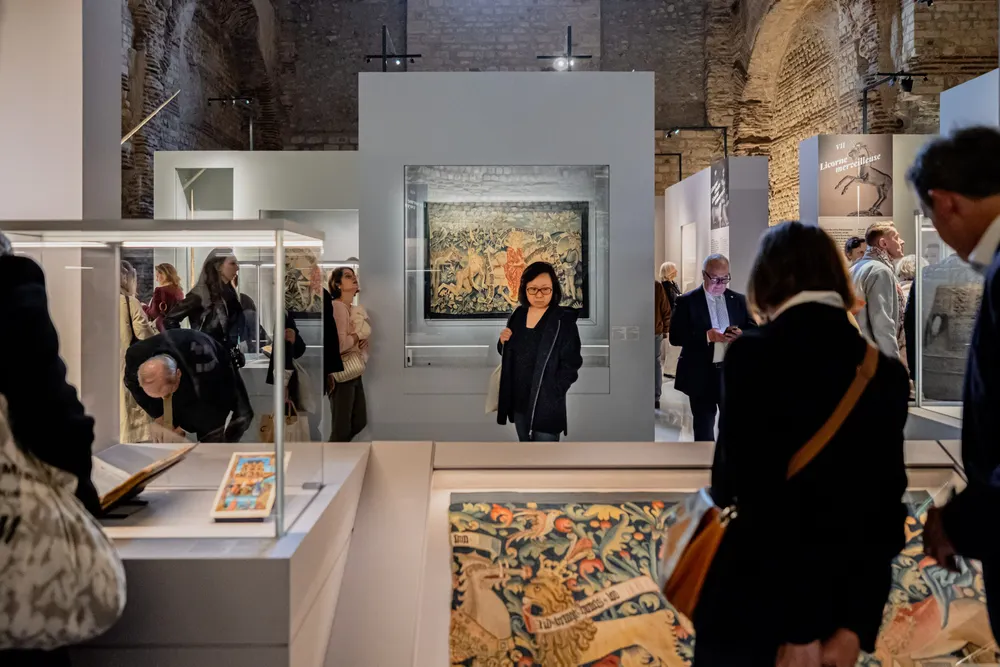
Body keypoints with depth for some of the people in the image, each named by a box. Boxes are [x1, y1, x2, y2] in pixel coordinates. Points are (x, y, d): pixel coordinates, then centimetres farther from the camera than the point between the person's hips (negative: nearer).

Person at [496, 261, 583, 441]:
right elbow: (507, 353, 15)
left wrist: (552, 393, -19)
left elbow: (571, 364, -12)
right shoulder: (517, 314, 5)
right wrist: (503, 342, -6)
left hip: (546, 403, -6)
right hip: (518, 399, 6)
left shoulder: (564, 320, -12)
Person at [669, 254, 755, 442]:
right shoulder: (687, 301, -4)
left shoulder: (739, 300, 7)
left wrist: (741, 334, -15)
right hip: (701, 375, -3)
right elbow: (675, 336, -11)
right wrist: (706, 336, -24)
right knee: (704, 427, 9)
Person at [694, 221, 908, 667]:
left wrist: (798, 629, -11)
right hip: (838, 609, 5)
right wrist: (856, 627, 0)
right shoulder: (885, 374, 1)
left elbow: (759, 497, -17)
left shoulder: (751, 356, -14)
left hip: (753, 605, -4)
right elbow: (887, 510, -1)